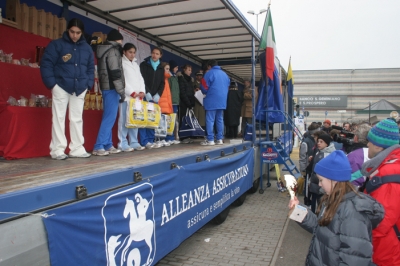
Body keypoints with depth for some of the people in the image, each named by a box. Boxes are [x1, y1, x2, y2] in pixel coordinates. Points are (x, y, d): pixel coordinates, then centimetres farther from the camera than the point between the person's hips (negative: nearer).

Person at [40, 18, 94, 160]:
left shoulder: (87, 48, 11)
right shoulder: (56, 44, -1)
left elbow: (91, 68, 15)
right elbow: (46, 64, -4)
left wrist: (88, 84, 2)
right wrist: (52, 83, -12)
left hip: (79, 89, 4)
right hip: (61, 87, -3)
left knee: (77, 119, 7)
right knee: (59, 118, -1)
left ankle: (77, 149, 13)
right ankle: (57, 150, 3)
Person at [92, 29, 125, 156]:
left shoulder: (103, 50, 20)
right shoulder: (113, 50, -8)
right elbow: (115, 73, -17)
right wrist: (121, 91, -16)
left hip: (106, 87, 10)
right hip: (111, 88, -10)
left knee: (108, 117, 10)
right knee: (109, 118, -9)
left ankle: (108, 145, 13)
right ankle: (99, 146, -9)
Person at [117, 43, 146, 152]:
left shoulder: (136, 64, 23)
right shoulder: (121, 63, 2)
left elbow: (140, 79, 17)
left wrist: (142, 91, 0)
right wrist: (132, 92, -12)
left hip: (137, 96, 6)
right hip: (126, 96, -6)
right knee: (124, 120, -7)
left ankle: (134, 142, 8)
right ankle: (123, 143, -6)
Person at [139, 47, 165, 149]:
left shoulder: (161, 68, 17)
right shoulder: (144, 65, 5)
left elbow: (162, 83, 11)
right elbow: (142, 80, -5)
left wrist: (158, 94, -4)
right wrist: (147, 93, -14)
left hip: (155, 97, 4)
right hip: (145, 96, -4)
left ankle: (150, 140, 6)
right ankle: (144, 141, -7)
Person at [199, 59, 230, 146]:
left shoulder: (209, 73, -4)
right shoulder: (225, 74, 16)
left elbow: (204, 88, -3)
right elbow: (227, 87, 22)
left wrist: (205, 93, 18)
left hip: (212, 101, -6)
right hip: (222, 101, 7)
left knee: (210, 120, -5)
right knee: (220, 120, 10)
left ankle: (210, 140, -7)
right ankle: (219, 139, 11)